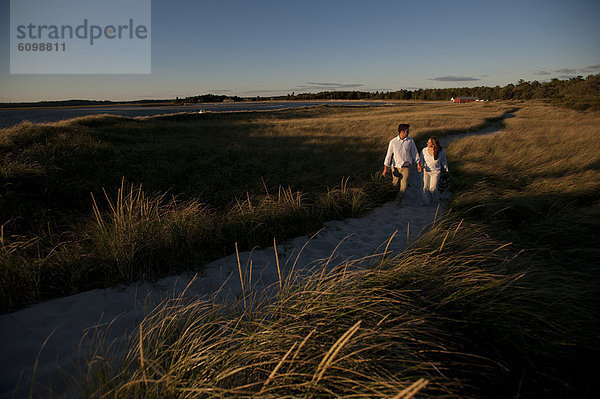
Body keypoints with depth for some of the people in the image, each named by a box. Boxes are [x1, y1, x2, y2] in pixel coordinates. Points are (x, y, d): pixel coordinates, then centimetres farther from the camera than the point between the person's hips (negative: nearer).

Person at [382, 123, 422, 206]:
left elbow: (414, 152, 5)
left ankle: (400, 201, 10)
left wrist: (418, 164, 6)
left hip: (406, 166, 0)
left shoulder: (410, 141, -5)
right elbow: (389, 155, -7)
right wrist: (385, 169, -9)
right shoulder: (393, 142, -10)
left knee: (404, 185, -5)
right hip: (396, 167, 0)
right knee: (395, 184, 14)